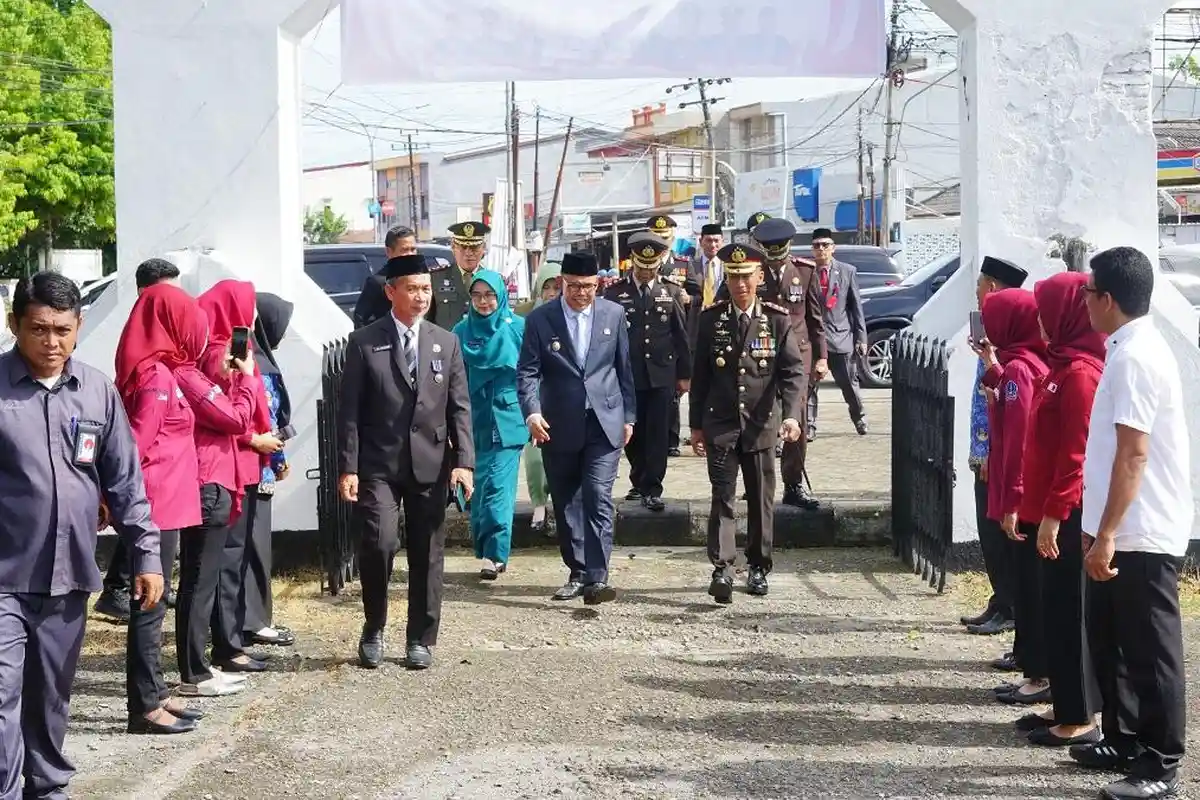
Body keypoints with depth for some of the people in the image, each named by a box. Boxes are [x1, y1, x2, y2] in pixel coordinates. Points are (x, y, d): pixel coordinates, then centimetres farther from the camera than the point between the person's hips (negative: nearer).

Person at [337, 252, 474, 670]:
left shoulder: (446, 343, 9)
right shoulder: (364, 343, 0)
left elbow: (459, 407, 7)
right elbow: (350, 411, -2)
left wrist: (463, 461, -5)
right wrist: (348, 468, -8)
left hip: (431, 464, 3)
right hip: (378, 466, -3)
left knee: (427, 556, 6)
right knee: (379, 544, -15)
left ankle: (420, 640, 19)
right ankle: (373, 631, 7)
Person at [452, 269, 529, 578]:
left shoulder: (518, 328, -1)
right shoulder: (462, 331, 6)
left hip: (507, 420, -3)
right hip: (474, 421, 3)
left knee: (498, 485, -9)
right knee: (479, 486, 7)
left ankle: (495, 553, -8)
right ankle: (487, 553, 17)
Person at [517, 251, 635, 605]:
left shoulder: (614, 314, 3)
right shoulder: (540, 319, -1)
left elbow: (624, 368, 10)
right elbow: (527, 372, -3)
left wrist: (629, 416, 10)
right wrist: (532, 412, -19)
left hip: (604, 423, -1)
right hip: (559, 426, 1)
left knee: (598, 497, -12)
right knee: (567, 504, 8)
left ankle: (597, 579, -14)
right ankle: (578, 573, 19)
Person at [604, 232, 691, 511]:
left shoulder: (670, 292, 6)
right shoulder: (615, 293, 1)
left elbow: (681, 335, 7)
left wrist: (684, 373, 5)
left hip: (661, 375, 0)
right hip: (628, 375, 0)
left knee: (658, 434, -2)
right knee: (633, 433, 8)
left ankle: (651, 489, 2)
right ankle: (638, 481, 25)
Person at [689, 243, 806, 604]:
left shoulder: (778, 320, -2)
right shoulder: (711, 319, 2)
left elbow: (794, 371, -7)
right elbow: (700, 375, 7)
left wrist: (791, 415, -22)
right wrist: (696, 424, 6)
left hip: (761, 425, 0)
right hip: (720, 425, 0)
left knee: (762, 499, 9)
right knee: (723, 497, -7)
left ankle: (759, 567, 22)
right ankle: (722, 569, -12)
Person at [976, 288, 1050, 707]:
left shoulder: (1017, 368, -16)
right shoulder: (1036, 363, 9)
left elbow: (1017, 440, -20)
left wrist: (1011, 501, -20)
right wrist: (993, 369, 10)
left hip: (1024, 498, -9)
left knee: (1030, 585, -3)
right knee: (1035, 585, 14)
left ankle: (1040, 676, 3)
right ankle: (1036, 668, 20)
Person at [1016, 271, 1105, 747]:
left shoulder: (1079, 372, -18)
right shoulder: (1066, 364, 12)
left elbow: (1077, 453, -21)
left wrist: (1054, 513, -19)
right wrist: (1035, 505, 18)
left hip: (1068, 514, -10)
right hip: (1059, 509, 10)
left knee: (1069, 612, -3)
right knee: (1058, 609, 14)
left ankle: (1080, 720, 4)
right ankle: (1068, 707, 22)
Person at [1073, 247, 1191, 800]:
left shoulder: (1135, 357, -19)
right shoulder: (1132, 348, 12)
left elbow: (1133, 454, -24)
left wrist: (1107, 534, -24)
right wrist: (1100, 528, 21)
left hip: (1142, 535, -10)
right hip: (1126, 530, 10)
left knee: (1150, 651, -1)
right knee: (1110, 642, 18)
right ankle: (1126, 743, 30)